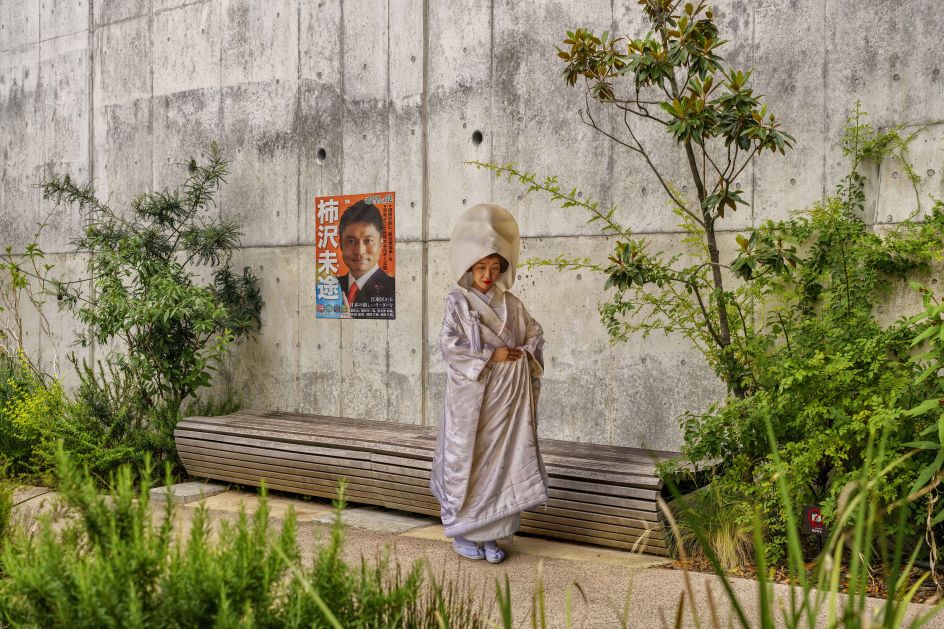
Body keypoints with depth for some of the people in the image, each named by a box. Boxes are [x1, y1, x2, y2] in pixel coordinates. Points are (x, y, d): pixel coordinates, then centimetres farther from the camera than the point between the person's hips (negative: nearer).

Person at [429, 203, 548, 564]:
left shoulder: (510, 303, 10)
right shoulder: (458, 301, -3)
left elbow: (535, 335, 16)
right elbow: (449, 345, -12)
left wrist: (523, 354, -5)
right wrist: (491, 356, -15)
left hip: (508, 397, 4)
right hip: (472, 395, -4)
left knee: (503, 460, 4)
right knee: (468, 461, 1)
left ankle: (491, 534, 13)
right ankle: (463, 533, 14)